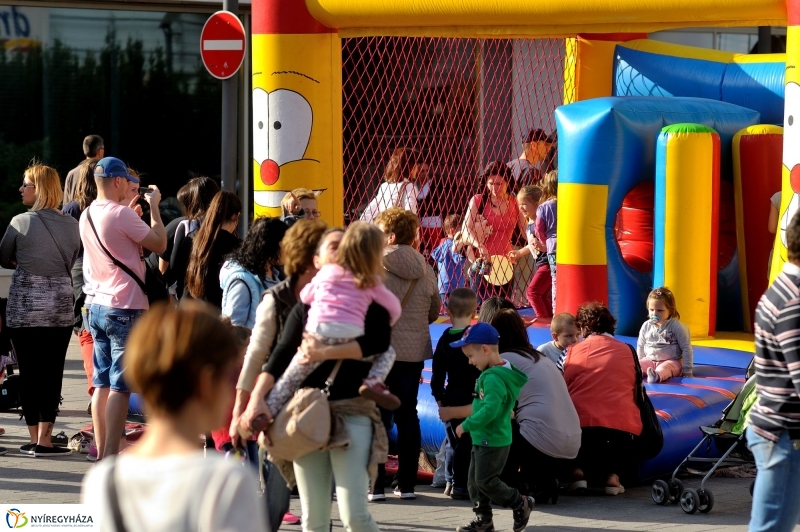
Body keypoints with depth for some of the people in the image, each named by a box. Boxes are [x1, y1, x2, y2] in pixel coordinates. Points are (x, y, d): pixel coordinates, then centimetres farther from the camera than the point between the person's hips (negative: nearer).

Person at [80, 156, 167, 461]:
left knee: (102, 383, 11)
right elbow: (159, 244, -12)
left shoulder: (88, 216, 9)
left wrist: (130, 204, 25)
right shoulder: (121, 215, -17)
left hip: (98, 307, 8)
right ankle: (110, 456, -8)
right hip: (125, 309, -8)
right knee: (120, 386, -6)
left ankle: (101, 450, 14)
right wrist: (154, 206, -2)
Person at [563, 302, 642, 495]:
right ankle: (613, 474, 1)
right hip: (622, 424, 1)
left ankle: (578, 470, 0)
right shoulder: (626, 351, 17)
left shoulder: (573, 351, 12)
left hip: (582, 422, -1)